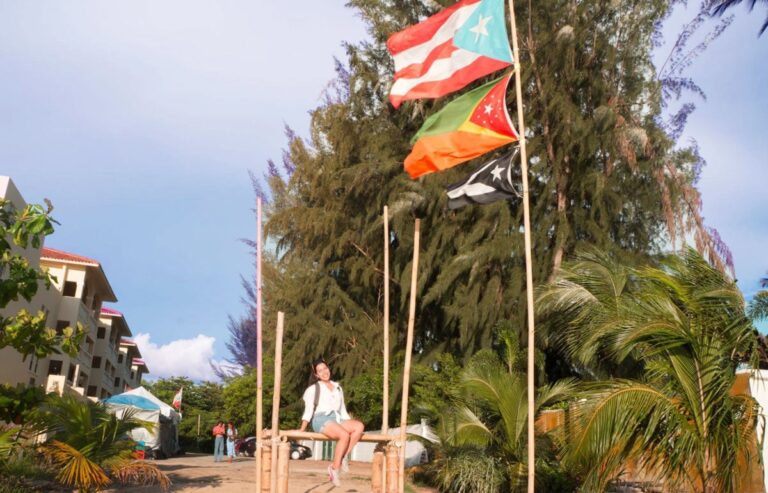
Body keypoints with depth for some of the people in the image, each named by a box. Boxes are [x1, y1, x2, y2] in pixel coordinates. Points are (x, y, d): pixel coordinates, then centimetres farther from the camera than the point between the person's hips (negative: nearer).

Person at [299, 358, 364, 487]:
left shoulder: (338, 388, 25)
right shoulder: (313, 389, 12)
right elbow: (308, 410, 2)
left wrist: (350, 424, 13)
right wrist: (302, 429, -11)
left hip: (337, 420, 5)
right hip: (321, 420, -5)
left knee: (359, 426, -26)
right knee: (344, 435, -33)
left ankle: (342, 457, -24)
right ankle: (335, 469, -24)